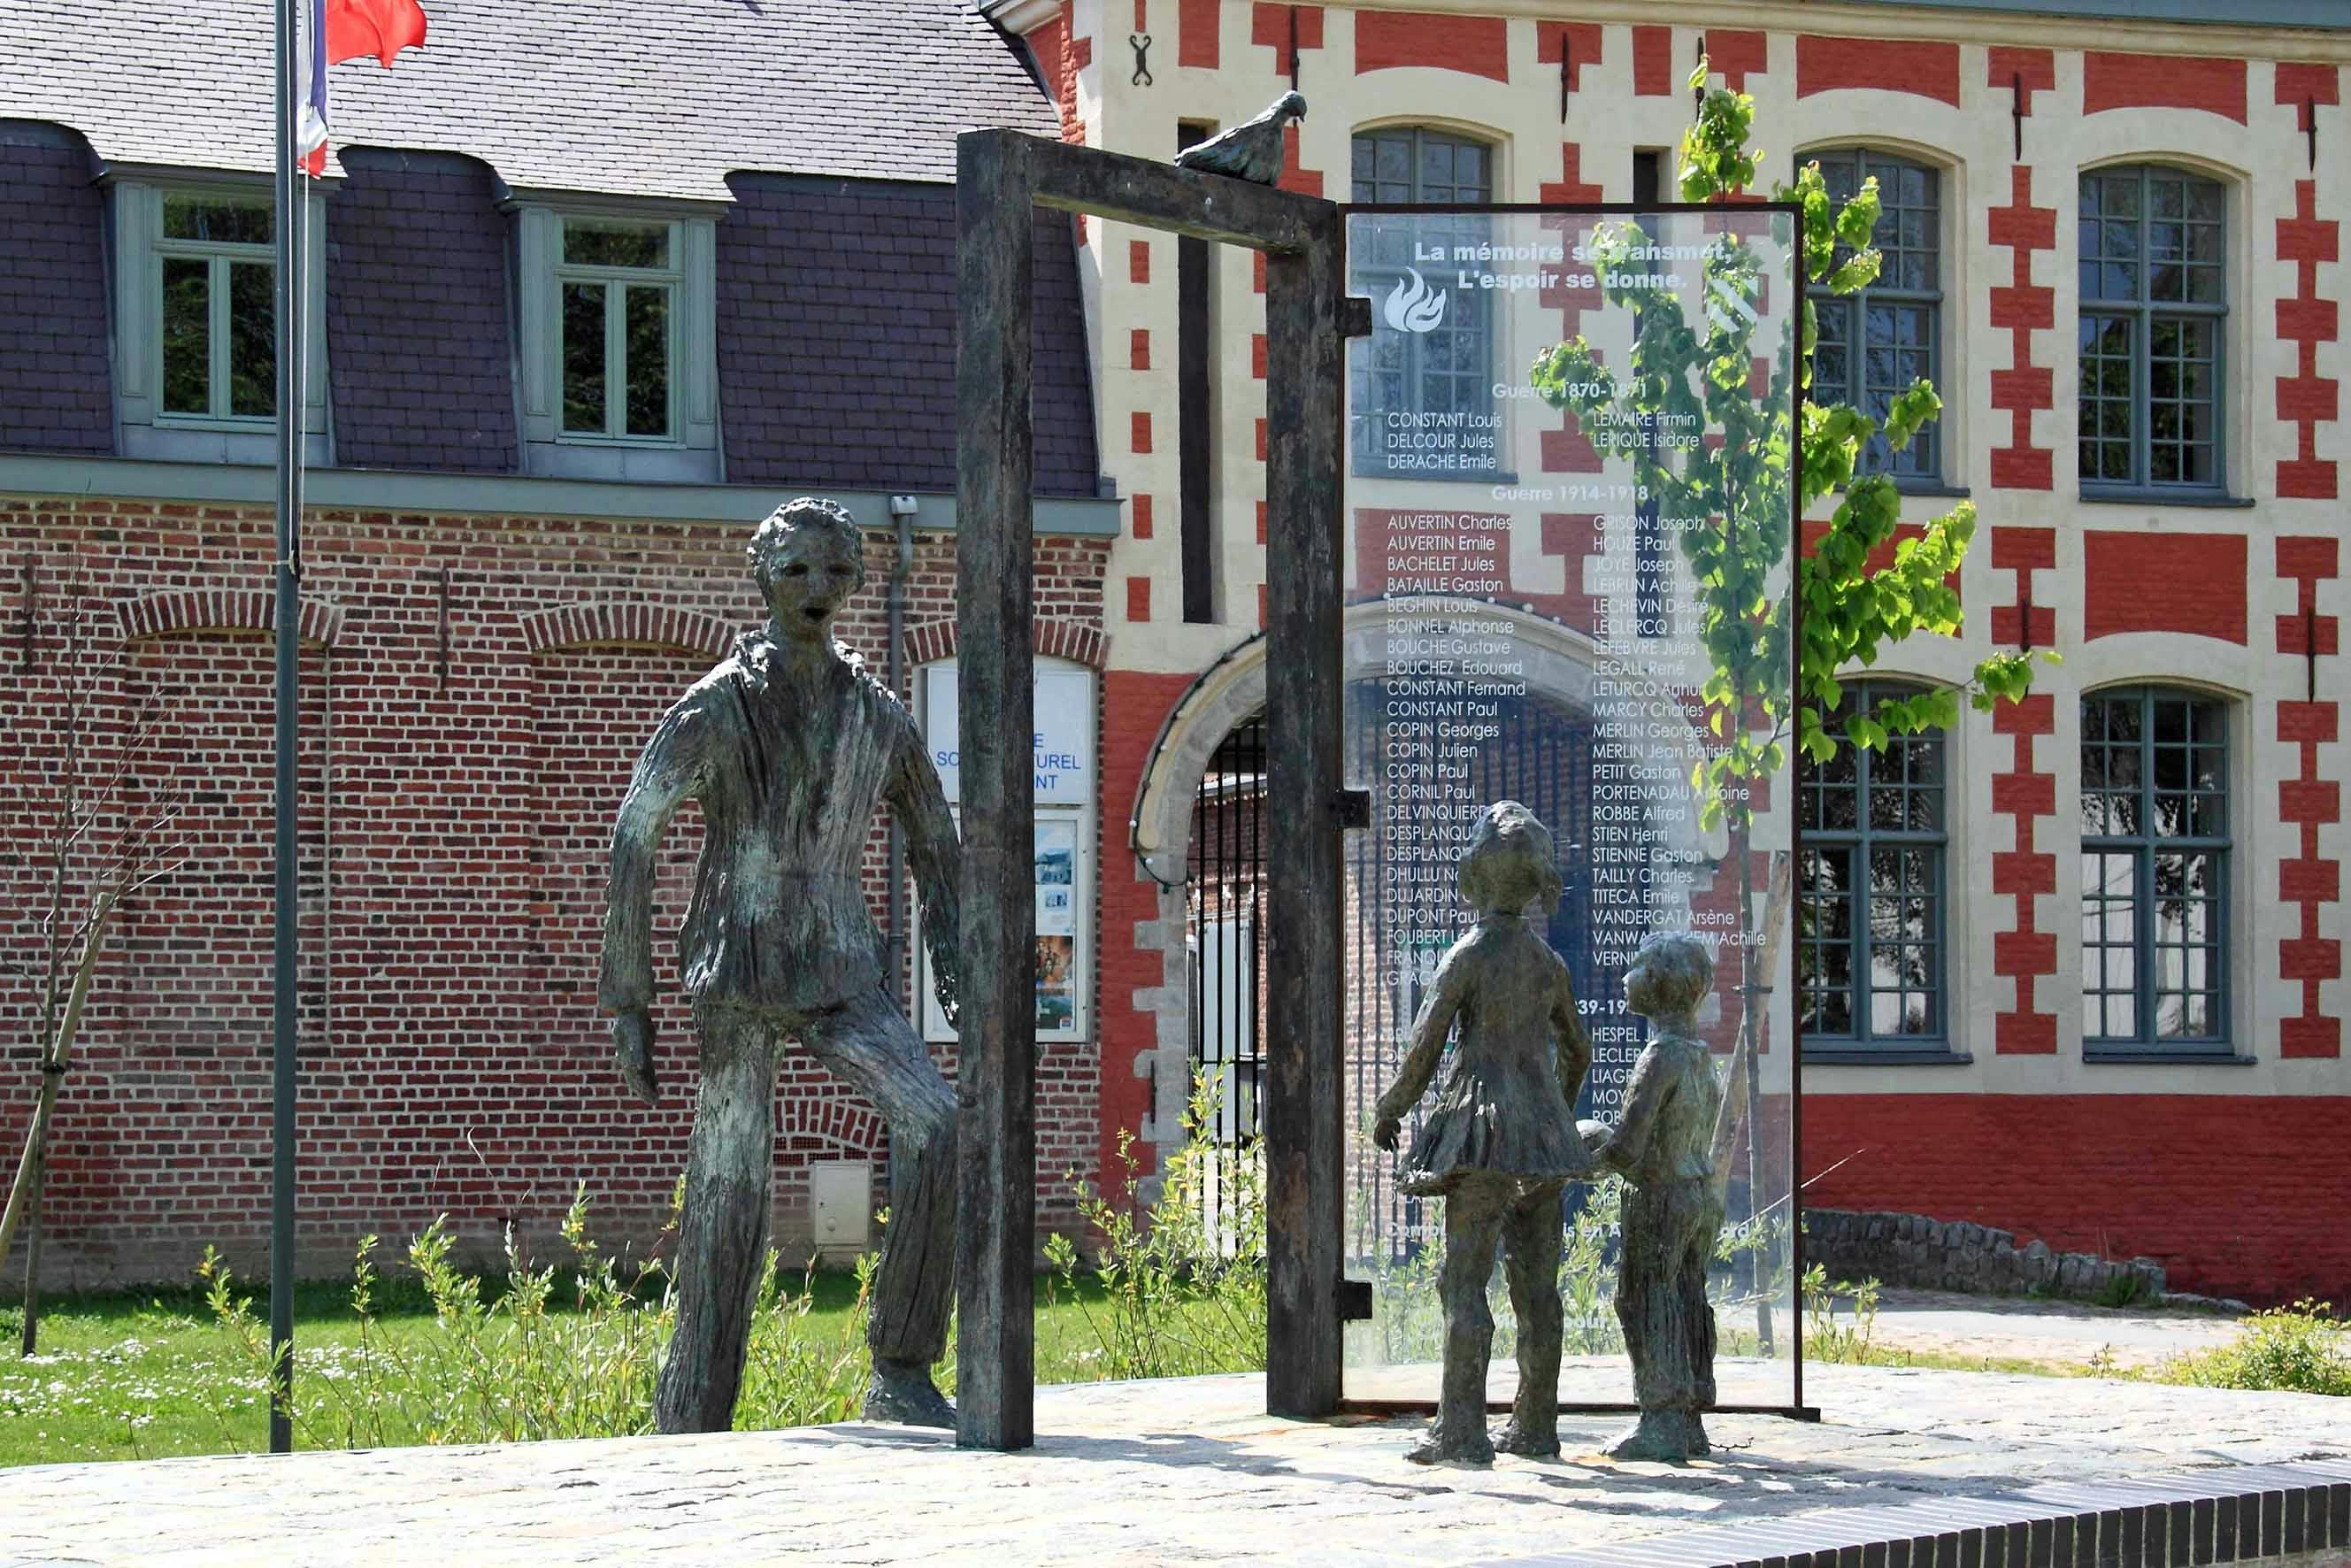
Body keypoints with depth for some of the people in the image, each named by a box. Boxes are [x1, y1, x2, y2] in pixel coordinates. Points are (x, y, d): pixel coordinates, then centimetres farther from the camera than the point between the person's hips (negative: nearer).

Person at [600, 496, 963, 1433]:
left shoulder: (876, 714, 6)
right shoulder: (716, 707, -8)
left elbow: (936, 852, 17)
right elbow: (632, 844, -10)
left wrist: (960, 989, 9)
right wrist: (629, 1007, -13)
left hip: (840, 973, 4)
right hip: (738, 971, -4)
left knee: (937, 1127, -20)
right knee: (729, 1197, -4)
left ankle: (900, 1377, -13)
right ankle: (689, 1436, 6)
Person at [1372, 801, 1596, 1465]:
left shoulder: (1467, 957, -9)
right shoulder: (1549, 962, 10)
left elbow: (1424, 1046, -11)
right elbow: (1577, 1050, 21)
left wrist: (1389, 1112, 5)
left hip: (1487, 1131, -6)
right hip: (1544, 1137, 6)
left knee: (1464, 1281, -7)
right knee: (1536, 1283, 10)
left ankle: (1462, 1430, -14)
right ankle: (1536, 1425, 13)